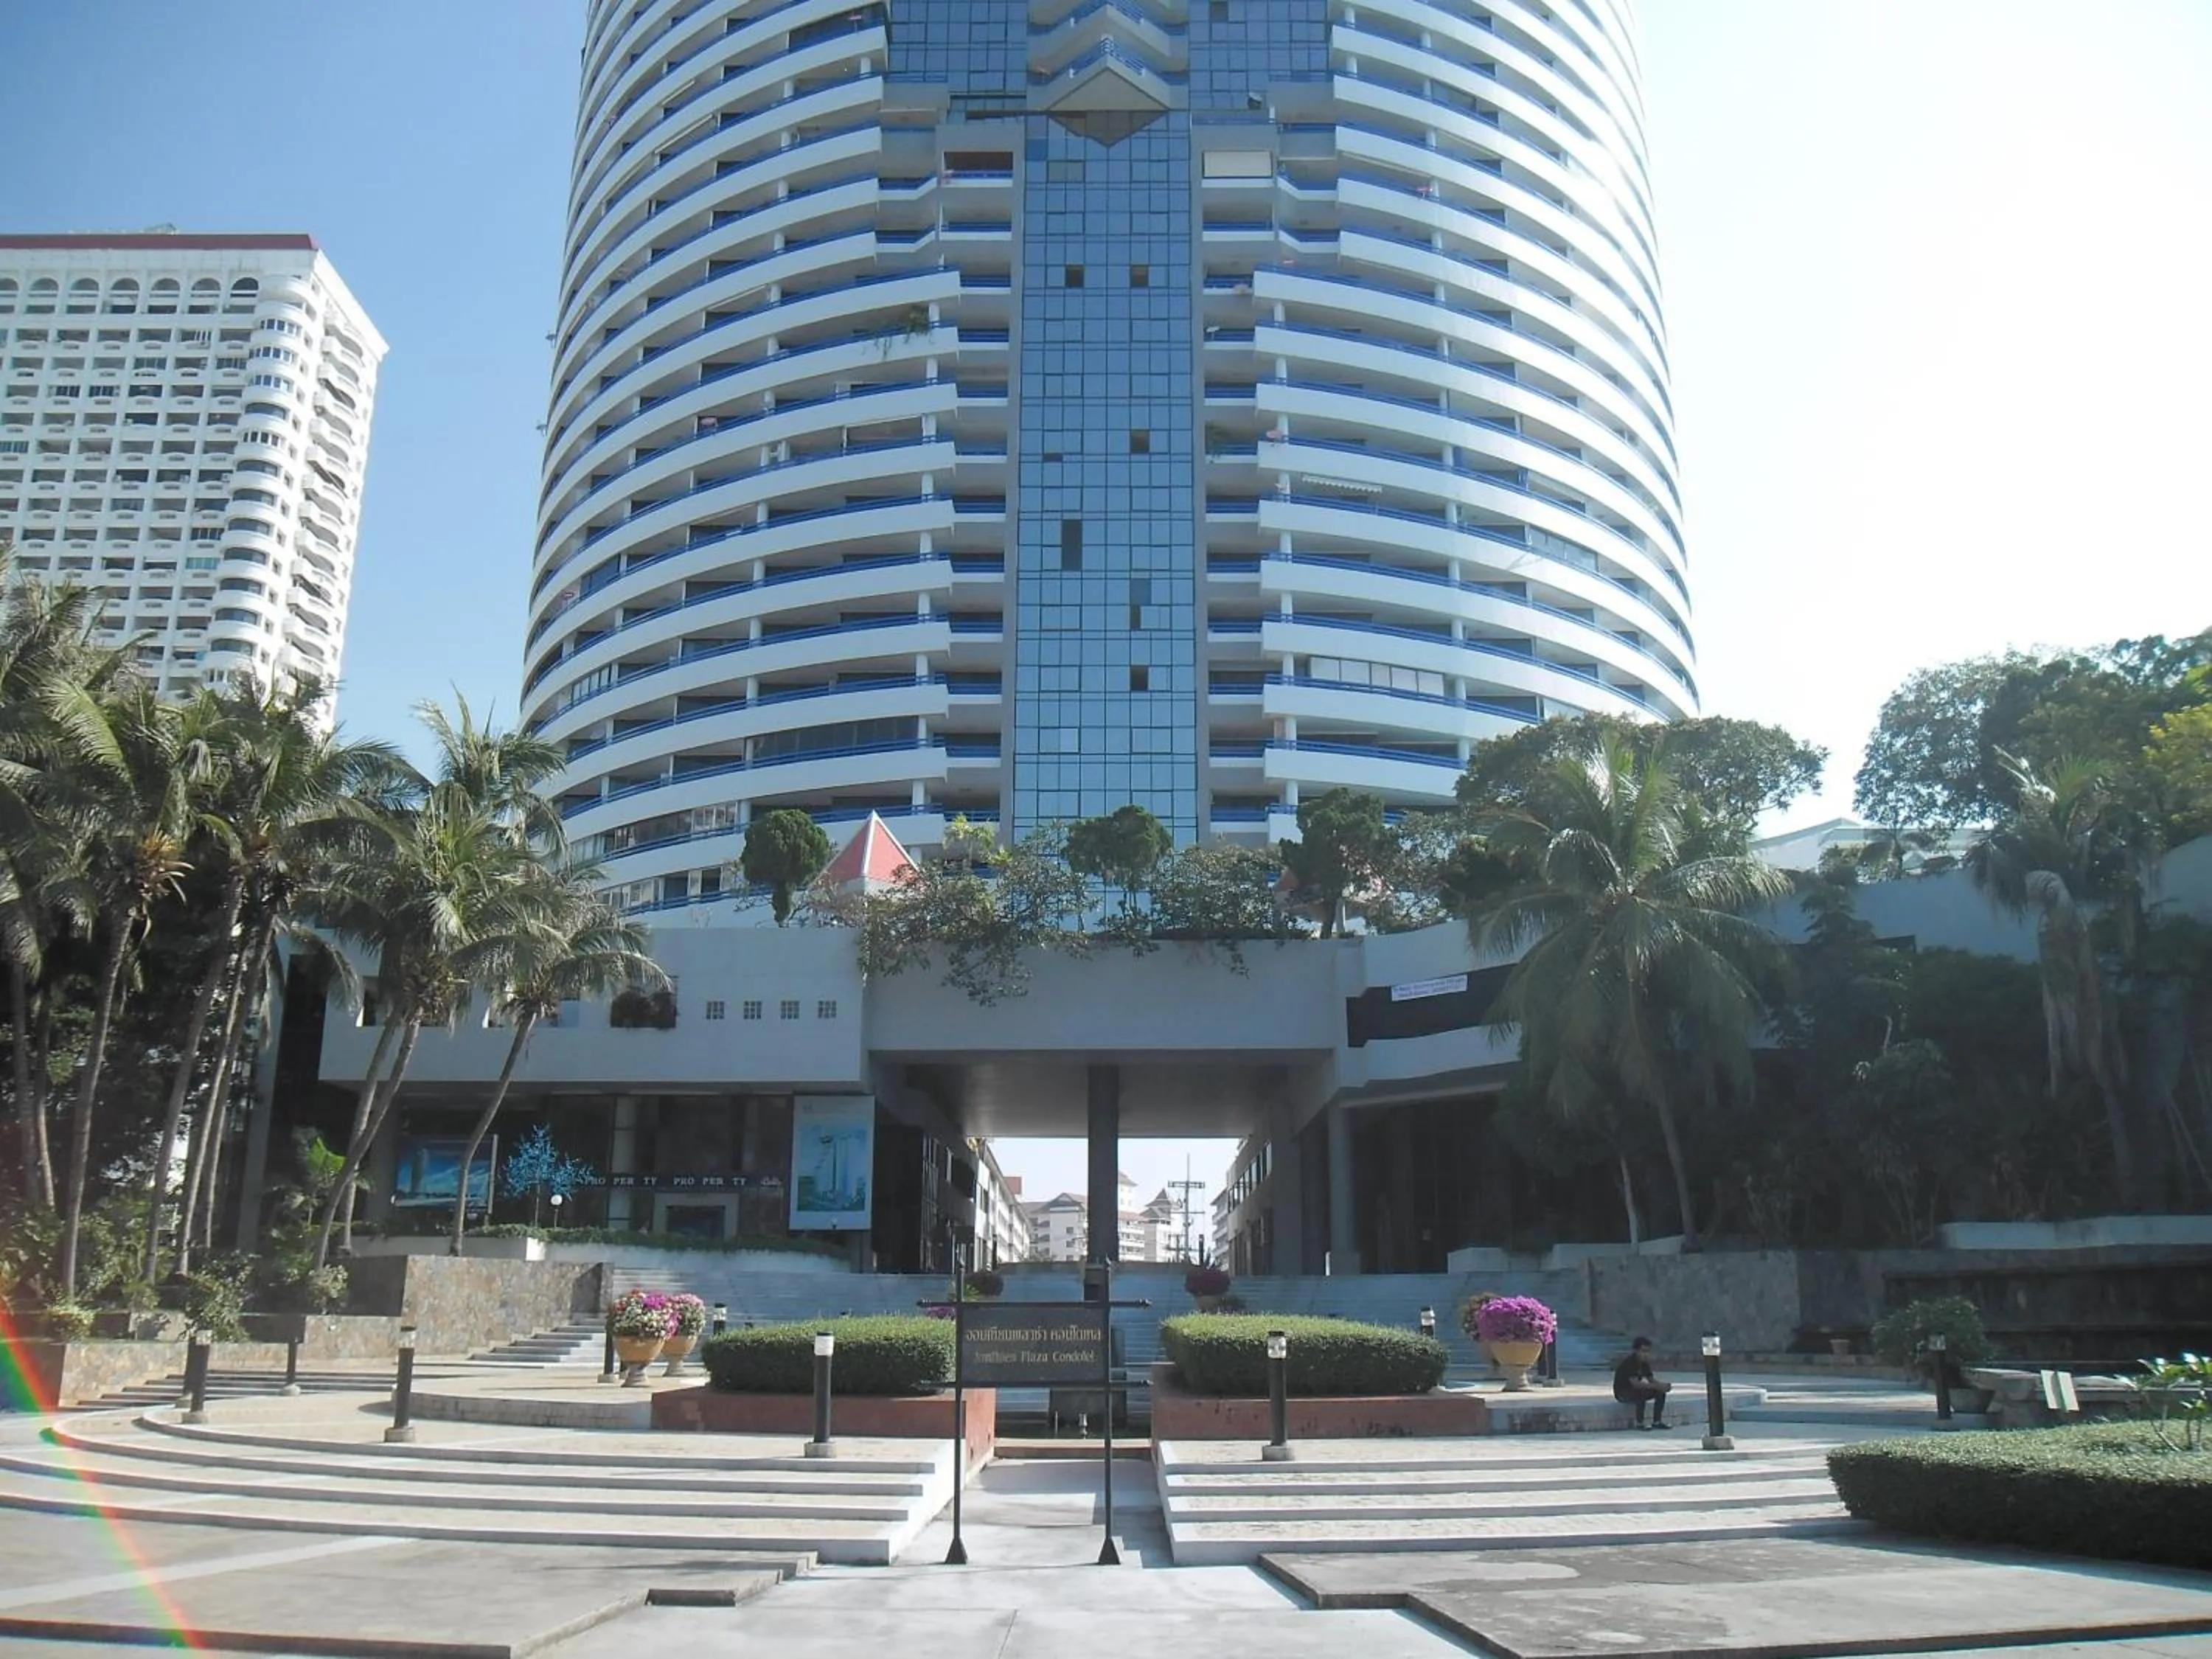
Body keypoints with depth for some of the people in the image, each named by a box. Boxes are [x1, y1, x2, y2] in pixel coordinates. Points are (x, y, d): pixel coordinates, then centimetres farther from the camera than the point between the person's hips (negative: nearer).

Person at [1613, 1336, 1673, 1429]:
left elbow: (1651, 1380, 0)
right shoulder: (1628, 1363, -25)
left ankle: (1657, 1422, -4)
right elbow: (1635, 1384, -35)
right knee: (1641, 1393, -37)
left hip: (1635, 1391, 8)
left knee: (1660, 1392, -7)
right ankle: (1640, 1423, -26)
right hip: (1622, 1393, -8)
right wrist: (1657, 1386, -37)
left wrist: (1663, 1385, -23)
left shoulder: (1644, 1364, 1)